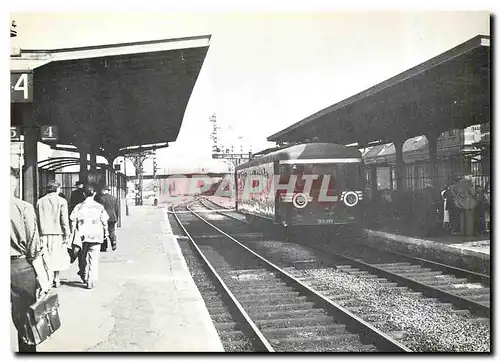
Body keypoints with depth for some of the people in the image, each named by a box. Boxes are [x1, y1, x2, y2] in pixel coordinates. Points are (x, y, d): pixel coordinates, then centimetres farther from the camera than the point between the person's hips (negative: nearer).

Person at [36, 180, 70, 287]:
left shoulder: (40, 201, 6)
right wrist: (67, 234, -4)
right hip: (57, 233, -2)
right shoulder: (61, 201, -5)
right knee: (57, 256, 9)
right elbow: (64, 219, -8)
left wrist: (39, 233, 13)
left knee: (46, 257, 8)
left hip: (44, 233, 3)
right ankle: (56, 280, 16)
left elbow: (37, 219, 7)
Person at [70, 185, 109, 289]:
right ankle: (91, 282, -3)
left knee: (83, 258, 20)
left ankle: (84, 277, 31)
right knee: (94, 259, 2)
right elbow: (104, 222, 1)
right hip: (96, 236, -1)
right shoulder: (99, 207, -1)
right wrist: (105, 233, 15)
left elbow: (73, 221, 0)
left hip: (83, 236, 1)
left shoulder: (79, 207, 1)